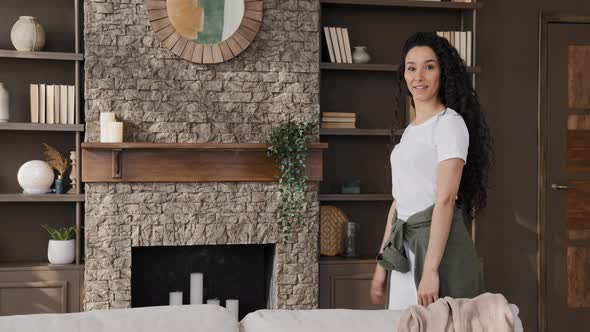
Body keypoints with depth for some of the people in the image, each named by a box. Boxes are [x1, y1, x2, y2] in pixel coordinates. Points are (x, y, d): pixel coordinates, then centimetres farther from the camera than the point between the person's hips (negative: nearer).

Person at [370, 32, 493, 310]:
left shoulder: (449, 123, -9)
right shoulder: (410, 131, 16)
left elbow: (445, 200, -17)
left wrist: (430, 269, -23)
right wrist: (382, 264, 16)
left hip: (438, 242, -8)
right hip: (404, 247, 8)